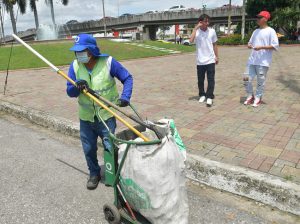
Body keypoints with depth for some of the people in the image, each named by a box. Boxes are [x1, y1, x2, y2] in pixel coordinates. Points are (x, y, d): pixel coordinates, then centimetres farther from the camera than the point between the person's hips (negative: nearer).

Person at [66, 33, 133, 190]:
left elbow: (127, 78, -6)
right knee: (89, 149, 14)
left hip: (106, 116, -3)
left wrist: (125, 97, -21)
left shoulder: (108, 62, -14)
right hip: (86, 117, 4)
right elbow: (70, 92, -3)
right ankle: (94, 174, 37)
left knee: (110, 147, 4)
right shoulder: (75, 65, -4)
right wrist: (77, 86, -26)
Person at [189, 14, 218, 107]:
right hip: (200, 61, 0)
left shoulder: (212, 31, 1)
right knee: (200, 80, 10)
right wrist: (196, 28, -20)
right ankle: (202, 95, 27)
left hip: (210, 60, 0)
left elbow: (214, 45, 10)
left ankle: (209, 97, 0)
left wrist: (216, 56, 8)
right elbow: (191, 40, -24)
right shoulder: (196, 31, -4)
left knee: (211, 80, -5)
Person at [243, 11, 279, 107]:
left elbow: (275, 46, -11)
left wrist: (261, 47, -20)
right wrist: (249, 45, -2)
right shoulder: (256, 31, 16)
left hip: (263, 62, -6)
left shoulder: (270, 31, -5)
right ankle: (250, 96, 21)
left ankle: (258, 98, 18)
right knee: (247, 79, 2)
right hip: (252, 61, 6)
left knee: (260, 81, 2)